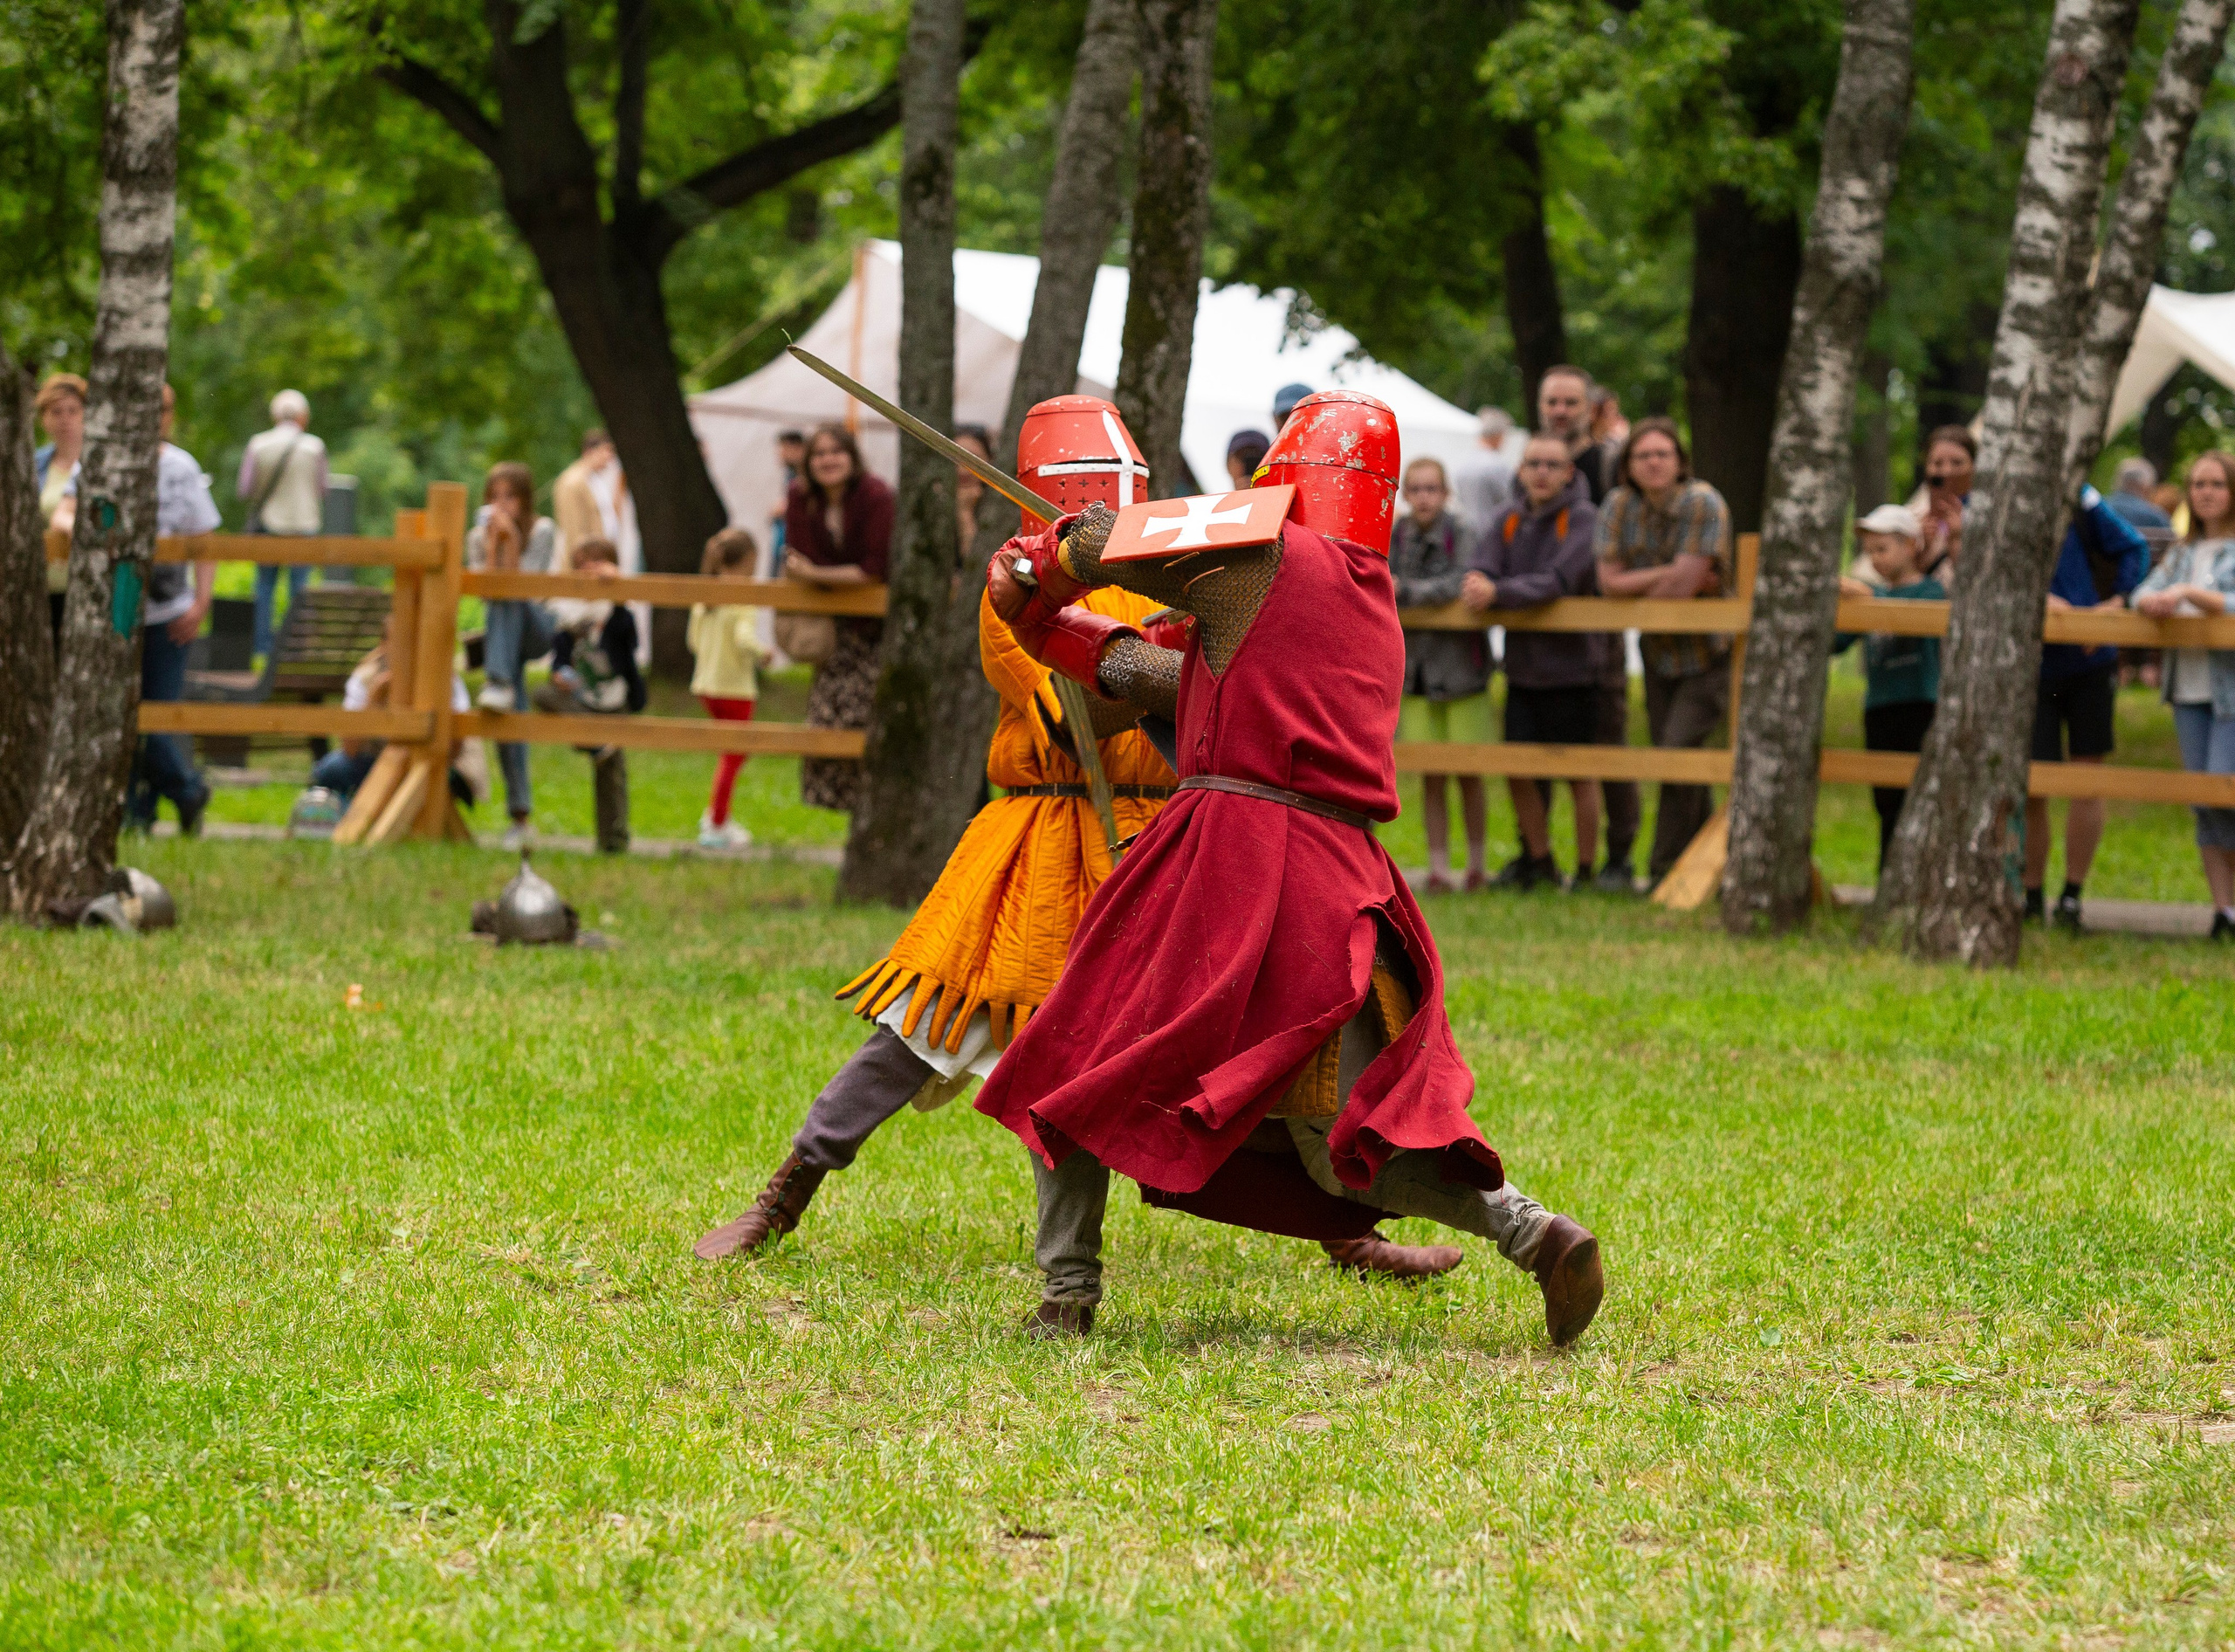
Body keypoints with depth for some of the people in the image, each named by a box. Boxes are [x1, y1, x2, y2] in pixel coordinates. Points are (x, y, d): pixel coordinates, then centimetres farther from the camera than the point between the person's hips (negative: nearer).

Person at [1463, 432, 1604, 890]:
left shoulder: (1582, 519, -10)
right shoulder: (1510, 520, 7)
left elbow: (1558, 581, -23)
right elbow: (1482, 568, -5)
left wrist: (1498, 593, -30)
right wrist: (1478, 585, -28)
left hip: (1572, 665, -5)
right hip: (1522, 669, 5)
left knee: (1579, 774, 3)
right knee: (1517, 770, 8)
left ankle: (1586, 871, 13)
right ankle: (1540, 864, 25)